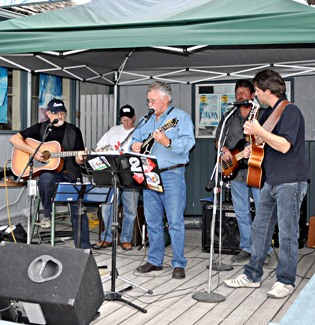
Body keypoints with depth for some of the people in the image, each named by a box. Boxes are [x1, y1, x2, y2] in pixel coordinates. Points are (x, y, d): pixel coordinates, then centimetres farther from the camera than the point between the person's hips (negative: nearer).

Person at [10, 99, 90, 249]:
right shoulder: (40, 128, 8)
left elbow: (78, 159, 8)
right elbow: (14, 139, 3)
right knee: (46, 178, -38)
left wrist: (80, 158, -17)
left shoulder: (74, 131, 11)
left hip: (70, 174, 1)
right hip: (47, 171, -1)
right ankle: (46, 215, -14)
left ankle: (83, 248, -3)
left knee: (79, 208, -13)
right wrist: (33, 151, -11)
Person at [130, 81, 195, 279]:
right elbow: (135, 138, 24)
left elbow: (188, 143, -16)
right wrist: (134, 146, 1)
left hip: (172, 175, -7)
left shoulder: (180, 117, -2)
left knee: (175, 221, -6)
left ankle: (179, 264, 1)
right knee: (152, 220, 11)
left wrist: (168, 142, -32)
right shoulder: (146, 120, 19)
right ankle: (155, 260, 22)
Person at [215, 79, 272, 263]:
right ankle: (247, 249, 18)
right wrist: (224, 150, -3)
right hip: (235, 170, 4)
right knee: (242, 213, 9)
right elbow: (218, 140, 18)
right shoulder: (228, 117, 16)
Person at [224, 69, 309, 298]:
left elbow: (285, 145, -23)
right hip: (272, 181, 9)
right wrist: (254, 148, 12)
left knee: (287, 234, -1)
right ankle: (252, 275, 21)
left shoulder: (290, 111, -12)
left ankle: (286, 281, 10)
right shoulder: (269, 113, 16)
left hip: (290, 182, -9)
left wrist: (259, 132, -25)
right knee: (260, 228, 12)